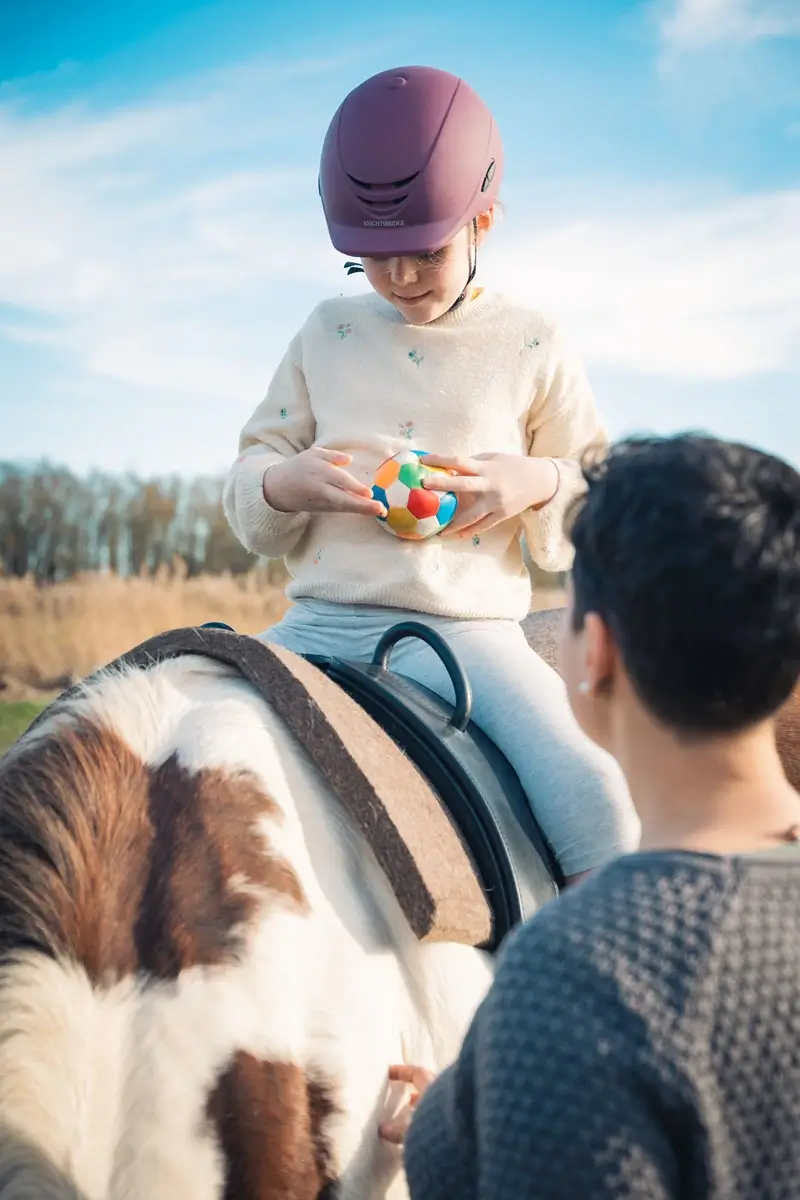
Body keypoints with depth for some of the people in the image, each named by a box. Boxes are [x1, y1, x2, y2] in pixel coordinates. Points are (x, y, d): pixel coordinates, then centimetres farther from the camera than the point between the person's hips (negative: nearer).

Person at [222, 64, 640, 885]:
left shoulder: (530, 347, 5)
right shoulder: (326, 334, 11)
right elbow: (246, 489, 13)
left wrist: (539, 484, -14)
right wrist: (287, 482, -11)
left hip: (468, 628, -3)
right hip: (323, 623, 3)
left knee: (596, 799, -23)